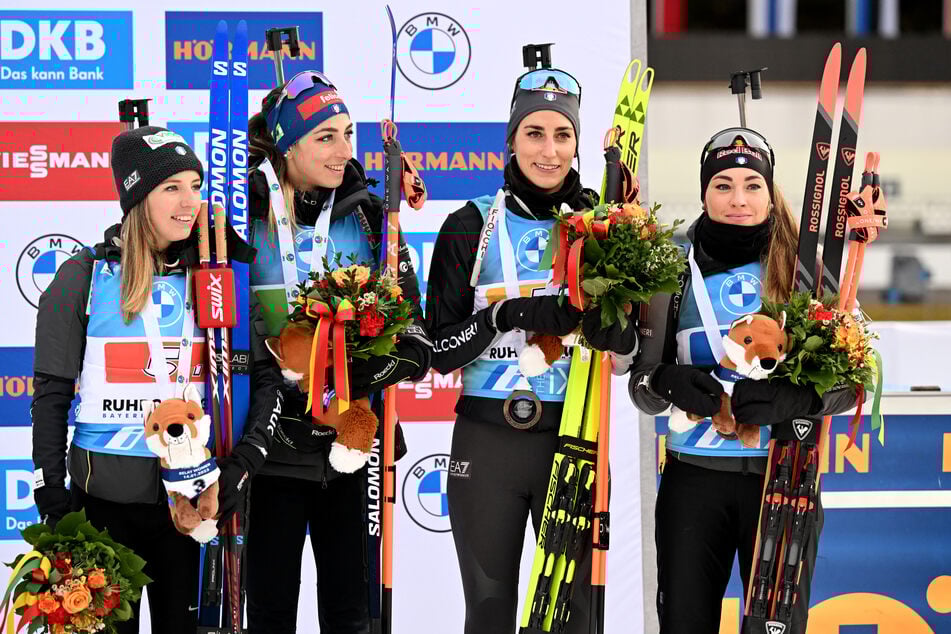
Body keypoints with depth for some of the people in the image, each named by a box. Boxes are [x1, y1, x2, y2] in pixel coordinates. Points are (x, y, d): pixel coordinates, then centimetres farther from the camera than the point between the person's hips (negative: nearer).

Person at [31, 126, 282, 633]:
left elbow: (265, 376, 7)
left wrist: (244, 461, -8)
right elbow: (51, 393, 1)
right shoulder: (86, 276, -1)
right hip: (106, 495, -2)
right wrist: (51, 498, -4)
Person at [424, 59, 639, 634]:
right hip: (486, 439, -1)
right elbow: (439, 349, -2)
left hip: (573, 432, 1)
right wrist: (507, 315, -19)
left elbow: (628, 342, 2)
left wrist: (597, 317, -20)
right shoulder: (472, 226, 1)